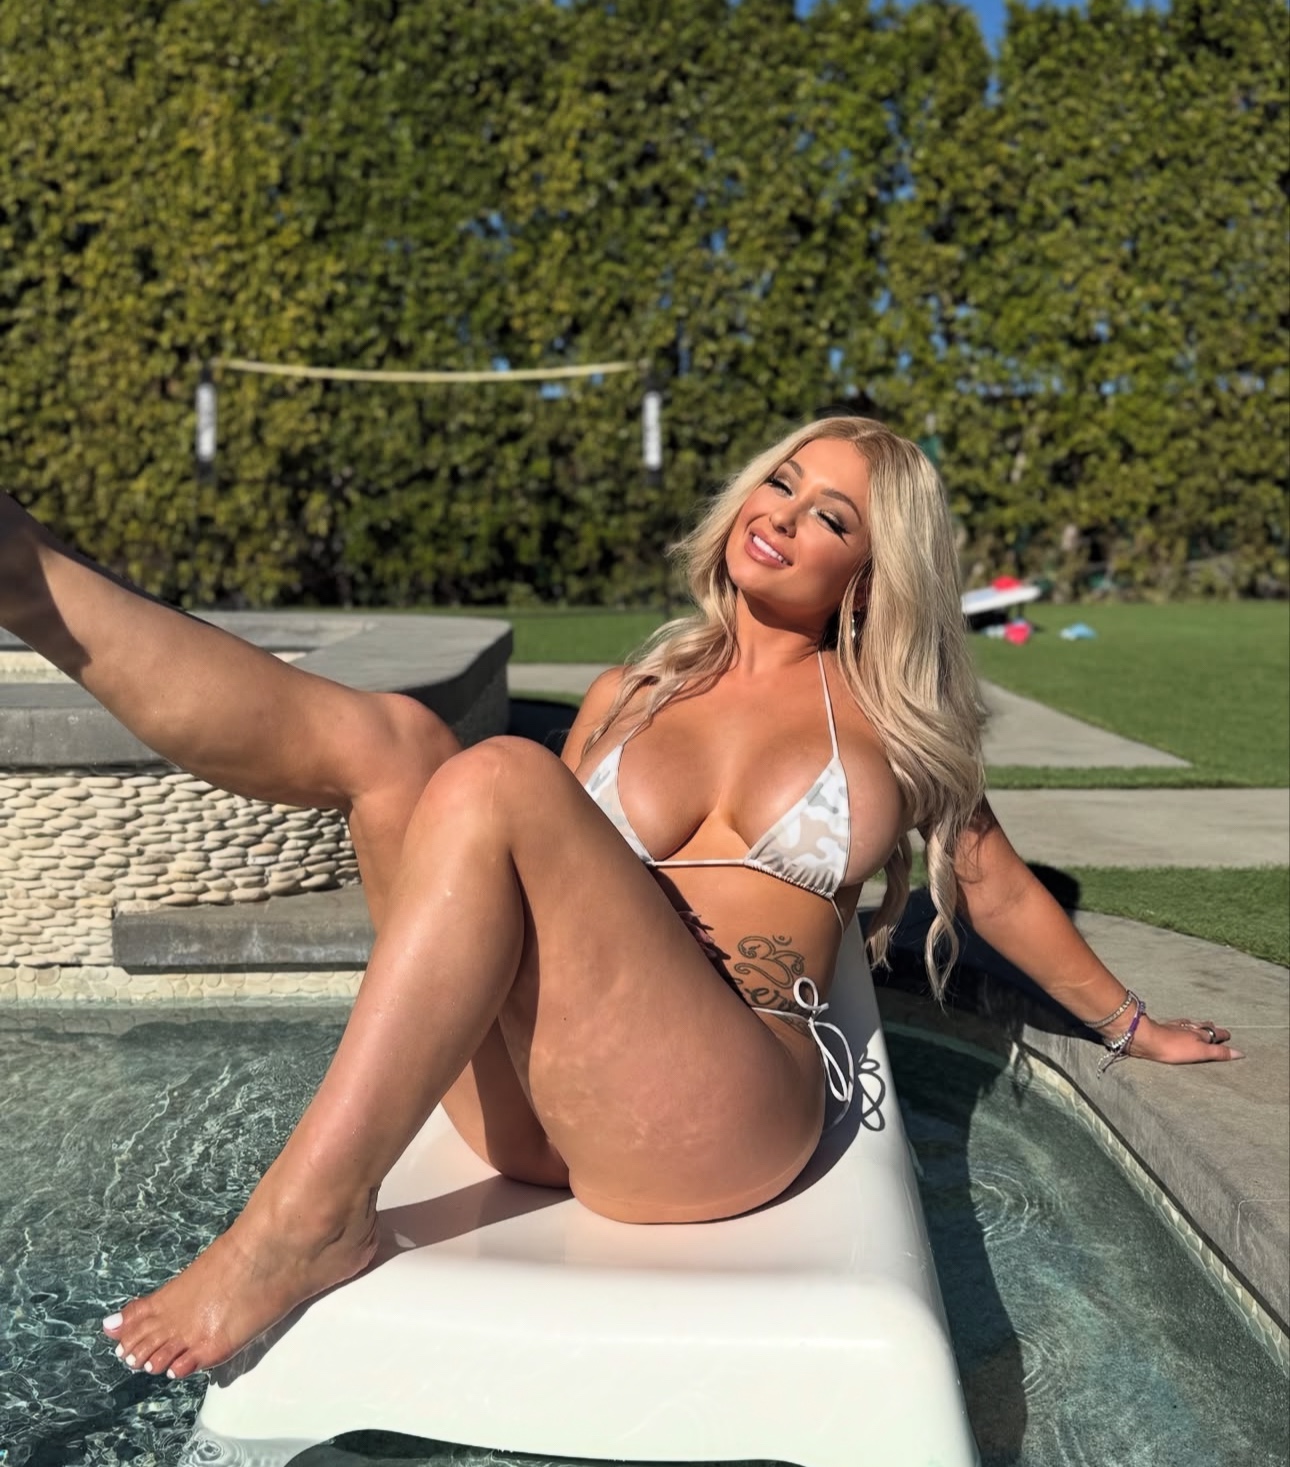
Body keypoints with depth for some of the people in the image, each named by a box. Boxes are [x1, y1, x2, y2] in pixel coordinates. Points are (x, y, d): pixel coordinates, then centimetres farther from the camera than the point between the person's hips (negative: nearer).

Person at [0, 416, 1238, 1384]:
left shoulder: (889, 721, 14)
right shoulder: (626, 698, 21)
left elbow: (1000, 889, 26)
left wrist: (1132, 1027, 35)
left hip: (726, 1116, -3)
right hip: (526, 1099, 4)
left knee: (496, 778, -28)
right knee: (388, 737, -16)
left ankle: (310, 1217, -24)